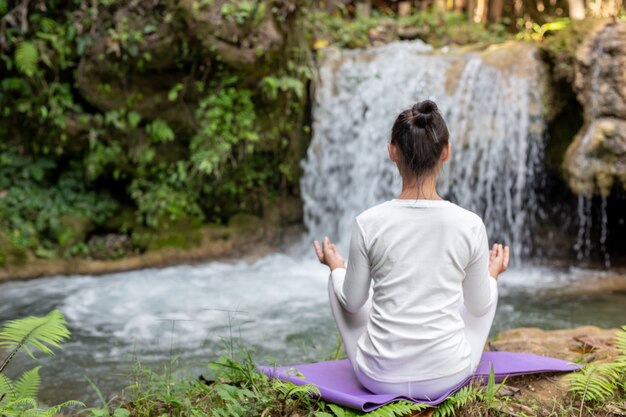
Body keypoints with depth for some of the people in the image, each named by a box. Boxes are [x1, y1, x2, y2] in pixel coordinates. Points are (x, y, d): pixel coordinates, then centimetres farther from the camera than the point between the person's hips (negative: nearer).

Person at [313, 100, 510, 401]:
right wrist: (492, 273, 23)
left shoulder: (368, 223, -14)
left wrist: (335, 266, 21)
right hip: (448, 376, 1)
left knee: (338, 280, 27)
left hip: (380, 376, 0)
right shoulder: (470, 225, -13)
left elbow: (352, 301, -1)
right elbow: (479, 306, 1)